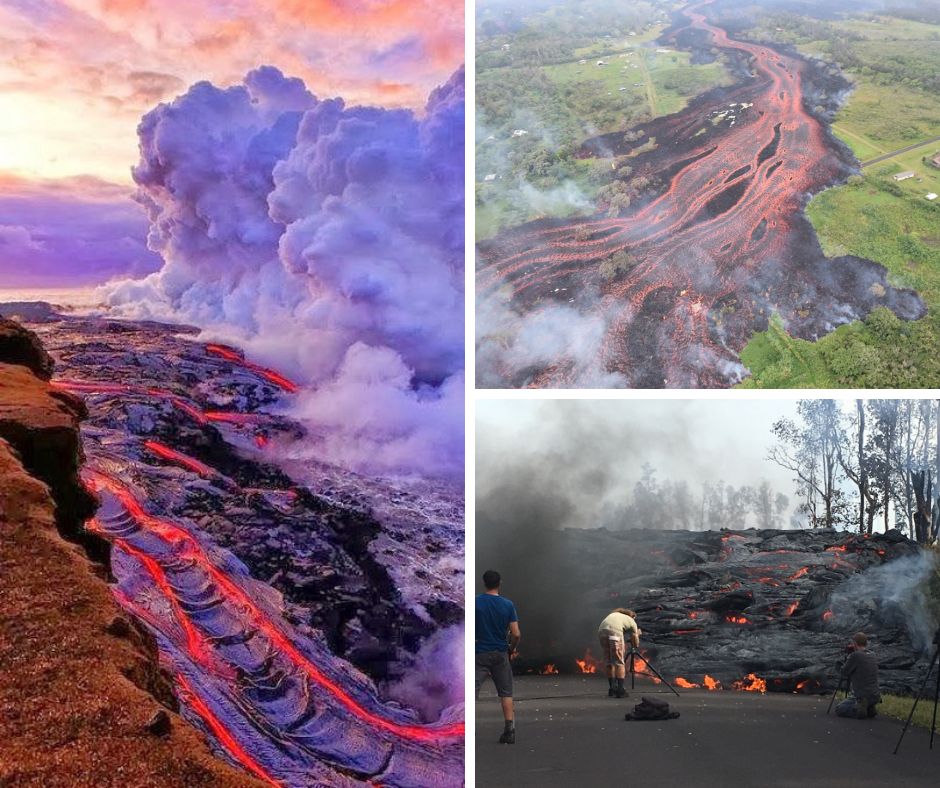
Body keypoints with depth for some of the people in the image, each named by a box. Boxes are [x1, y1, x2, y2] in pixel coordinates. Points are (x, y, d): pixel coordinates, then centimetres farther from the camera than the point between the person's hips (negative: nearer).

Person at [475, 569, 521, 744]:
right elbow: (516, 634, -6)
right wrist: (512, 650, 12)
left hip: (479, 653, -2)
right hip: (500, 654, 2)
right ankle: (509, 731, 10)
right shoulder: (508, 605, -3)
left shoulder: (475, 602, -7)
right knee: (505, 693, 12)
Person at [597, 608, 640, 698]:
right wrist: (637, 635, 48)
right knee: (619, 663, 3)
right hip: (615, 631, -4)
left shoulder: (614, 614, 38)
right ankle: (620, 690, -2)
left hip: (601, 630, 4)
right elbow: (636, 645, 27)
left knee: (610, 663, 15)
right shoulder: (632, 622, 27)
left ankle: (612, 690, 19)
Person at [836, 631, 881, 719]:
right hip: (876, 697, 7)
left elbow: (844, 674, -5)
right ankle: (869, 708, 10)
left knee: (839, 709, 13)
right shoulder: (872, 656, 8)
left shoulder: (855, 656, -15)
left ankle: (858, 710, -9)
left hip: (861, 697, -7)